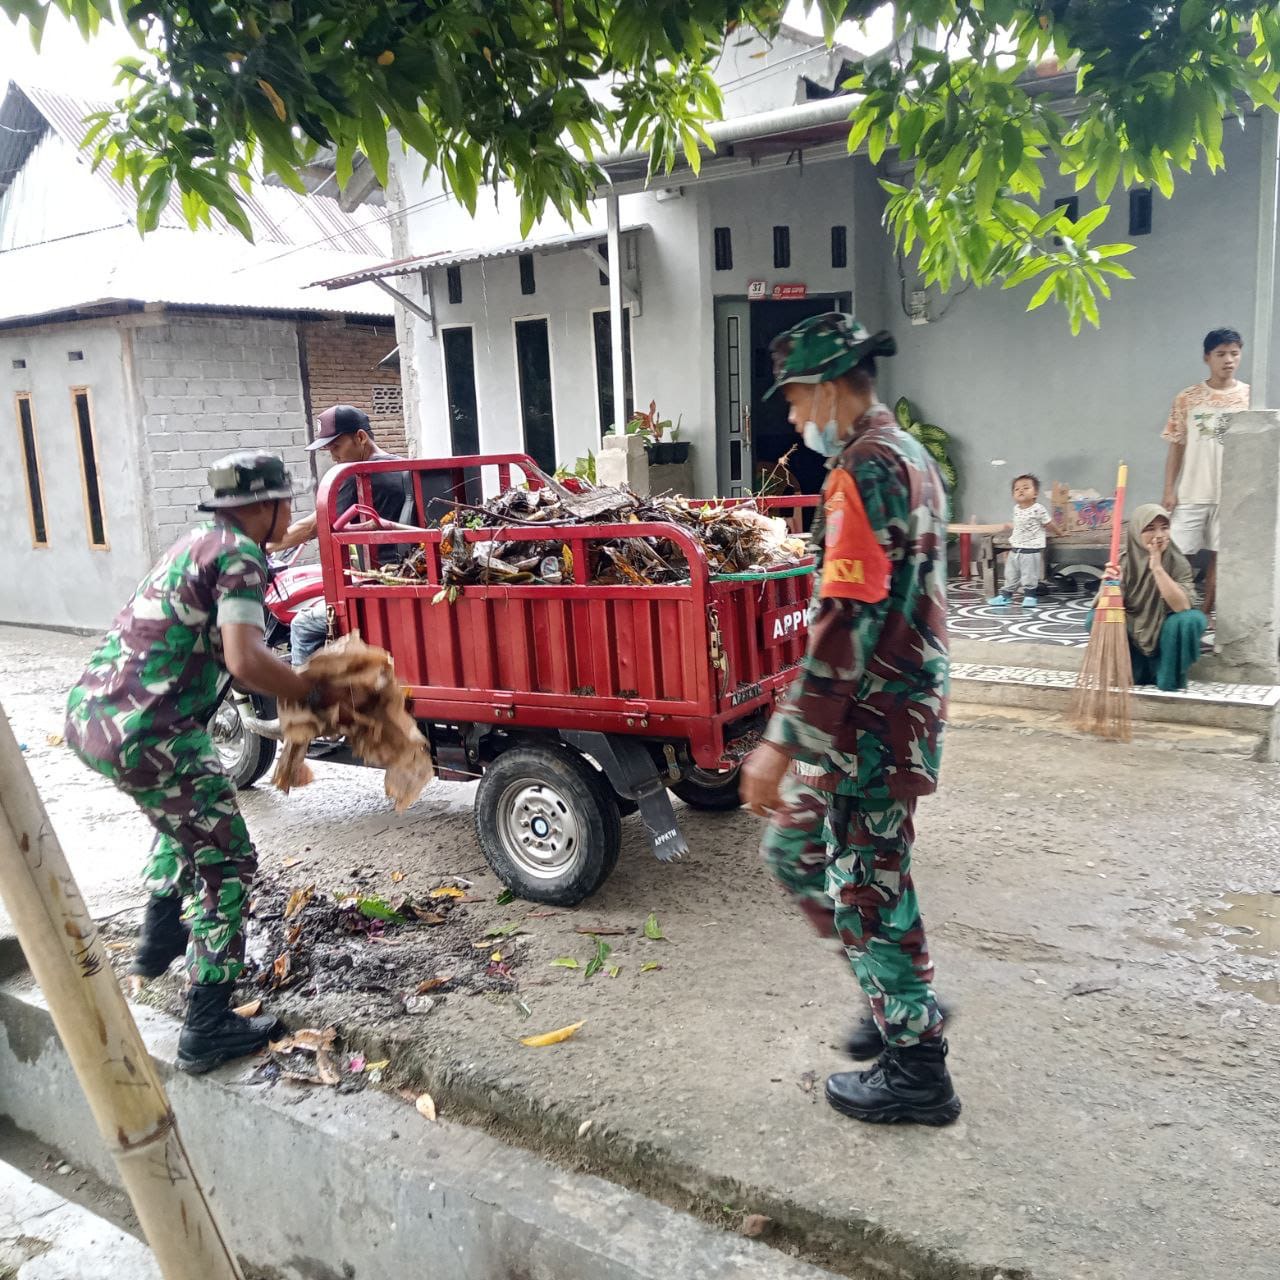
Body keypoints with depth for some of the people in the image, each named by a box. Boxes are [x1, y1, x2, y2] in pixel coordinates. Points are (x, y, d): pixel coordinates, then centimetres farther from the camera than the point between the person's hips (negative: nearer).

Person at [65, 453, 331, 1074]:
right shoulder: (241, 558, -11)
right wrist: (316, 695, -10)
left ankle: (159, 942, 43)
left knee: (186, 816, 34)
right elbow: (245, 661, -24)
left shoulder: (197, 541, 17)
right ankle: (207, 1028, 5)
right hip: (147, 736, -10)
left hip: (89, 713, 10)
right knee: (226, 863, 3)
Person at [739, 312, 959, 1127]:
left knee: (870, 886, 3)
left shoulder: (866, 470, -18)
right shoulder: (912, 457, 14)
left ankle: (916, 1071, 20)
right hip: (905, 704, 10)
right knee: (794, 849, 19)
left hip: (870, 722, -10)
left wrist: (784, 743, -25)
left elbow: (845, 623, -26)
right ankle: (903, 998, 30)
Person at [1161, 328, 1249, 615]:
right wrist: (1169, 490, -3)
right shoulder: (1187, 398, 0)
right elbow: (1176, 447, 2)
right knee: (1176, 554, -1)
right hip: (1191, 493, -1)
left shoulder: (1250, 396, 2)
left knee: (1220, 555, 7)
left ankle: (1205, 615, 17)